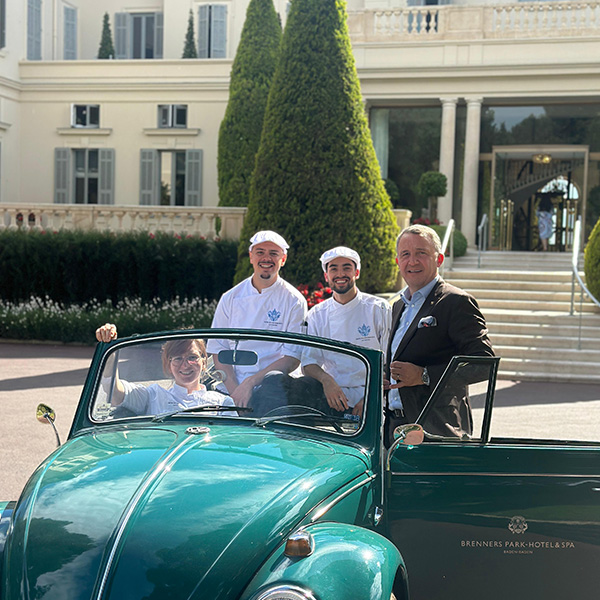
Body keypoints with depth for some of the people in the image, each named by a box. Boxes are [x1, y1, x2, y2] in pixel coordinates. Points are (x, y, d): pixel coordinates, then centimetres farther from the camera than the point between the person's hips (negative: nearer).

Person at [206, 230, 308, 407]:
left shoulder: (294, 301, 1)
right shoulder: (230, 298, 9)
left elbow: (293, 358, -4)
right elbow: (218, 350, 7)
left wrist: (250, 383, -13)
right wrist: (234, 391, -8)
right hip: (234, 387, 1)